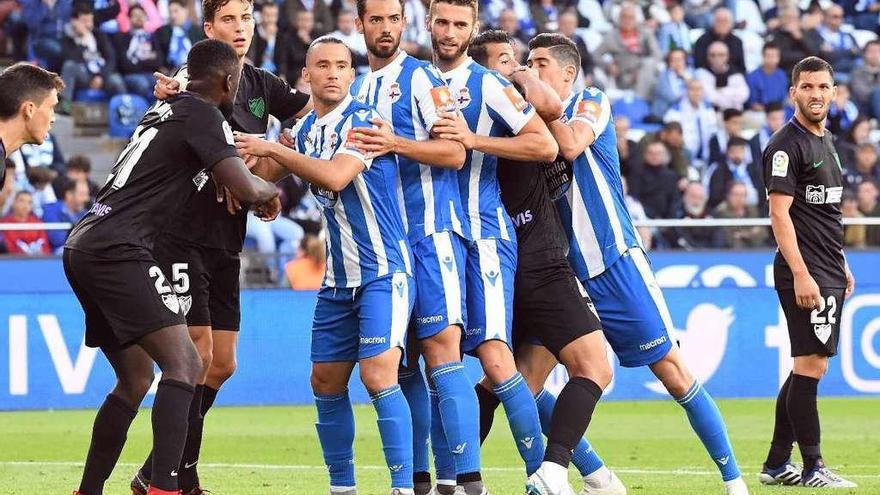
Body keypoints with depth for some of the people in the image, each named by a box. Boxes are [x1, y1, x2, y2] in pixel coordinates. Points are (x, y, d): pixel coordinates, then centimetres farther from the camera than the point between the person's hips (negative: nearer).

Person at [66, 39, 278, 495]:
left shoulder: (165, 109, 22)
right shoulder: (202, 115, -6)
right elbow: (246, 189, -15)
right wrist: (272, 190, 9)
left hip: (82, 249, 10)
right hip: (117, 251, -10)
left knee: (136, 379, 18)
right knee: (183, 364, -16)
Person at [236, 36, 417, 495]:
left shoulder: (363, 120, -11)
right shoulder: (304, 130, 10)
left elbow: (335, 176, -25)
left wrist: (273, 148, -19)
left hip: (383, 271, -8)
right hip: (338, 278, 8)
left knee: (378, 374, -19)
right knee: (326, 382, 8)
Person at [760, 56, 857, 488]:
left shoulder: (824, 141, 17)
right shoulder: (787, 145, -11)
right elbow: (779, 213, -17)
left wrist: (841, 266, 23)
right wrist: (801, 274, -23)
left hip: (828, 273, 9)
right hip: (805, 273, -9)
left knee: (807, 368, 9)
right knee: (810, 365, -9)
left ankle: (777, 464, 13)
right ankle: (812, 468, -7)